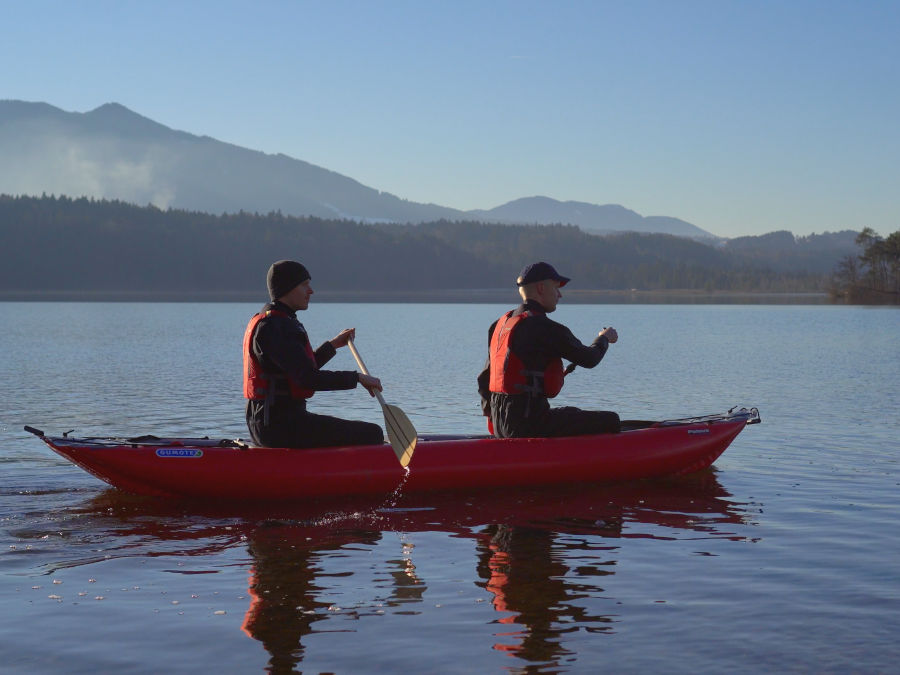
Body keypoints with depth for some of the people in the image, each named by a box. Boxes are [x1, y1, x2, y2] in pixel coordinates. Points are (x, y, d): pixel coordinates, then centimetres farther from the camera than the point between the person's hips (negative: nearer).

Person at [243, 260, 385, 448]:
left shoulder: (265, 321, 17)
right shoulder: (274, 327, -16)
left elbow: (300, 370, 27)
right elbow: (308, 379, -23)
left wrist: (333, 344, 26)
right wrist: (357, 377, -14)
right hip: (280, 425, -11)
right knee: (372, 434, -13)